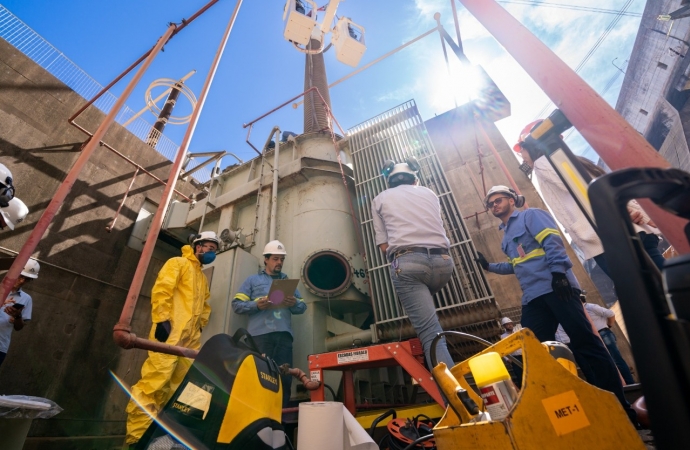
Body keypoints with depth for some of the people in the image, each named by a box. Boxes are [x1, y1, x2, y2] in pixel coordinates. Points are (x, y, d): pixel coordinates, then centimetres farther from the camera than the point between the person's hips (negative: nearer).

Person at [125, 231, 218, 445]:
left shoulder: (203, 278, 26)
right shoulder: (178, 263, 2)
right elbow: (161, 289, -10)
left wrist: (199, 326, 15)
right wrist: (162, 320, -18)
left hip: (191, 339, 8)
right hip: (170, 332, -8)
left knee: (180, 385, 7)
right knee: (155, 381, -11)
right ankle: (136, 434, -2)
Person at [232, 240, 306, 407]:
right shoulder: (253, 280, 16)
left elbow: (303, 307, 18)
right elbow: (237, 304, 6)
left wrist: (295, 303, -6)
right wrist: (256, 305, -12)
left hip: (284, 335, 3)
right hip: (260, 334, -2)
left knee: (284, 377, 0)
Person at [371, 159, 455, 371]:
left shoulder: (380, 199, 17)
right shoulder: (429, 193, 25)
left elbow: (383, 245, 11)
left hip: (408, 262, -4)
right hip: (443, 260, 5)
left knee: (431, 334, -6)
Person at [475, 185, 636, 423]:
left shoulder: (531, 215, 4)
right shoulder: (506, 237, 25)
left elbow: (552, 241, -11)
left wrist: (558, 272, -22)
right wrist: (489, 266, 25)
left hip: (555, 286, -8)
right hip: (532, 297, 8)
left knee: (585, 342, -6)